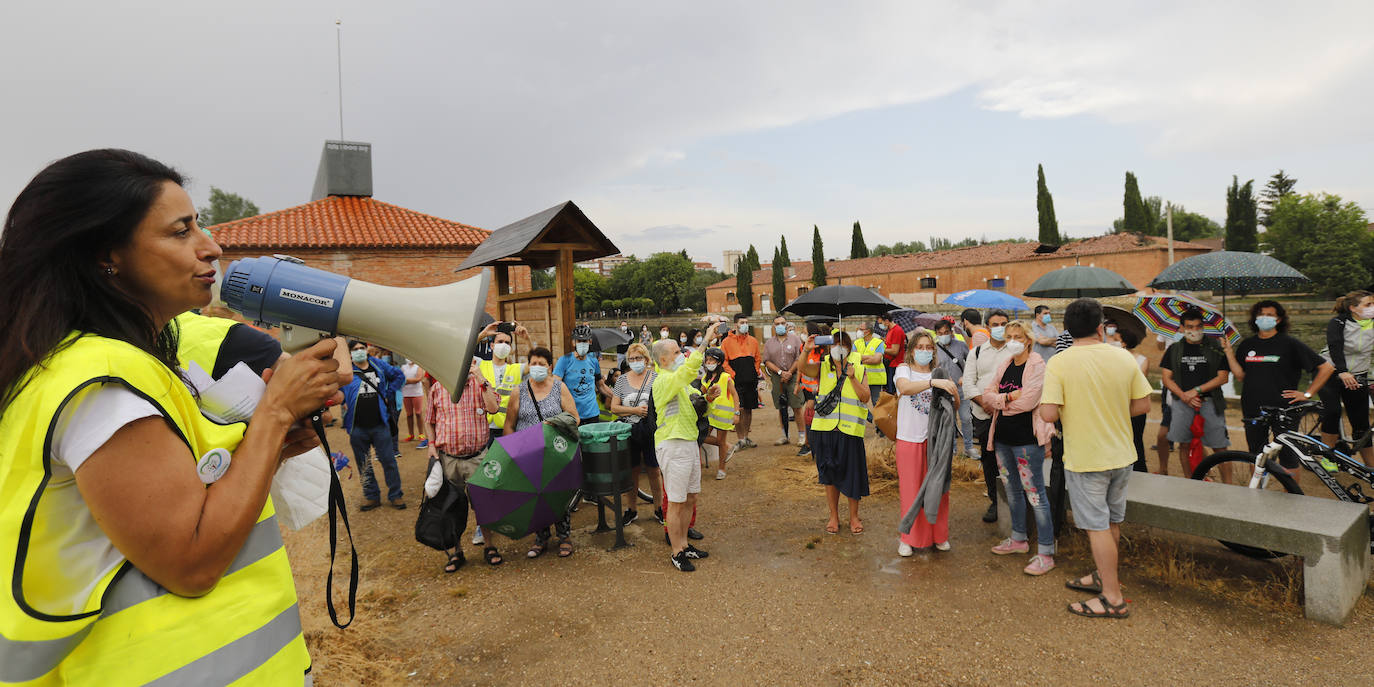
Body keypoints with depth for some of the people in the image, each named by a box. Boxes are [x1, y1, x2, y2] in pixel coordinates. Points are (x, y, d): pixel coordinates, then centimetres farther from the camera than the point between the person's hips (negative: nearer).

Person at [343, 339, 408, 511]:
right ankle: (371, 496, 25)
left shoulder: (378, 365, 5)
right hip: (357, 428, 0)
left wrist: (388, 393, 6)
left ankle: (395, 495, 15)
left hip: (379, 425, 0)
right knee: (363, 464, 11)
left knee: (388, 460, 3)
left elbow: (399, 376, 16)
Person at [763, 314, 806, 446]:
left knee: (796, 407, -5)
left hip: (793, 376, -3)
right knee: (781, 408, 8)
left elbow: (799, 359, -3)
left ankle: (801, 434, 3)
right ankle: (784, 435, 17)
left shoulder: (795, 339, 2)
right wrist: (780, 372, -9)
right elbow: (767, 361, 3)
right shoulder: (769, 342, 10)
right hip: (777, 378, 3)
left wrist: (789, 373, -9)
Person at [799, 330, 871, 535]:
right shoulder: (823, 367, 5)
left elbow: (865, 397, -4)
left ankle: (854, 516, 25)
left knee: (852, 473, 6)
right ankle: (833, 516, 25)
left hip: (850, 428, -1)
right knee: (829, 474, 10)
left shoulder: (858, 369, 4)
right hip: (825, 428, 1)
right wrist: (806, 350, -27)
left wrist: (852, 378, -15)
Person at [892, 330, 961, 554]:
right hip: (909, 439, -3)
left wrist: (953, 392, -17)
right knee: (911, 490, 3)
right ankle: (909, 538, 18)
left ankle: (938, 535, 25)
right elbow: (905, 388, -26)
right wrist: (933, 382, -38)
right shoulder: (904, 369, -2)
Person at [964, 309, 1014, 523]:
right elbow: (968, 383, 5)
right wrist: (984, 402, -9)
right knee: (988, 459, 8)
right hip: (983, 415, 2)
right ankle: (995, 502, 20)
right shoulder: (977, 352, 11)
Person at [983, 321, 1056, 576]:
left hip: (1027, 438, -7)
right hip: (1003, 437, 8)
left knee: (1035, 494, -3)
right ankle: (1018, 539, 34)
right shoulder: (1004, 365, 10)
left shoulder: (1037, 366, -11)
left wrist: (1001, 401, -6)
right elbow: (987, 395, 4)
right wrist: (1010, 397, -13)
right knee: (1013, 490, 19)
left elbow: (1027, 402, -21)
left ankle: (1045, 554, 5)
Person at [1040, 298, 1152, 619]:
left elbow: (1049, 414, -22)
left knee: (1097, 526, 4)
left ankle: (1113, 598, 12)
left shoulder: (1059, 363, -17)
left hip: (1085, 458, -5)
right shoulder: (1124, 357, -3)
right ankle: (1104, 575, 38)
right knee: (1112, 522, 20)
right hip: (1121, 455, 6)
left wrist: (1044, 402, 0)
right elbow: (1142, 405, 2)